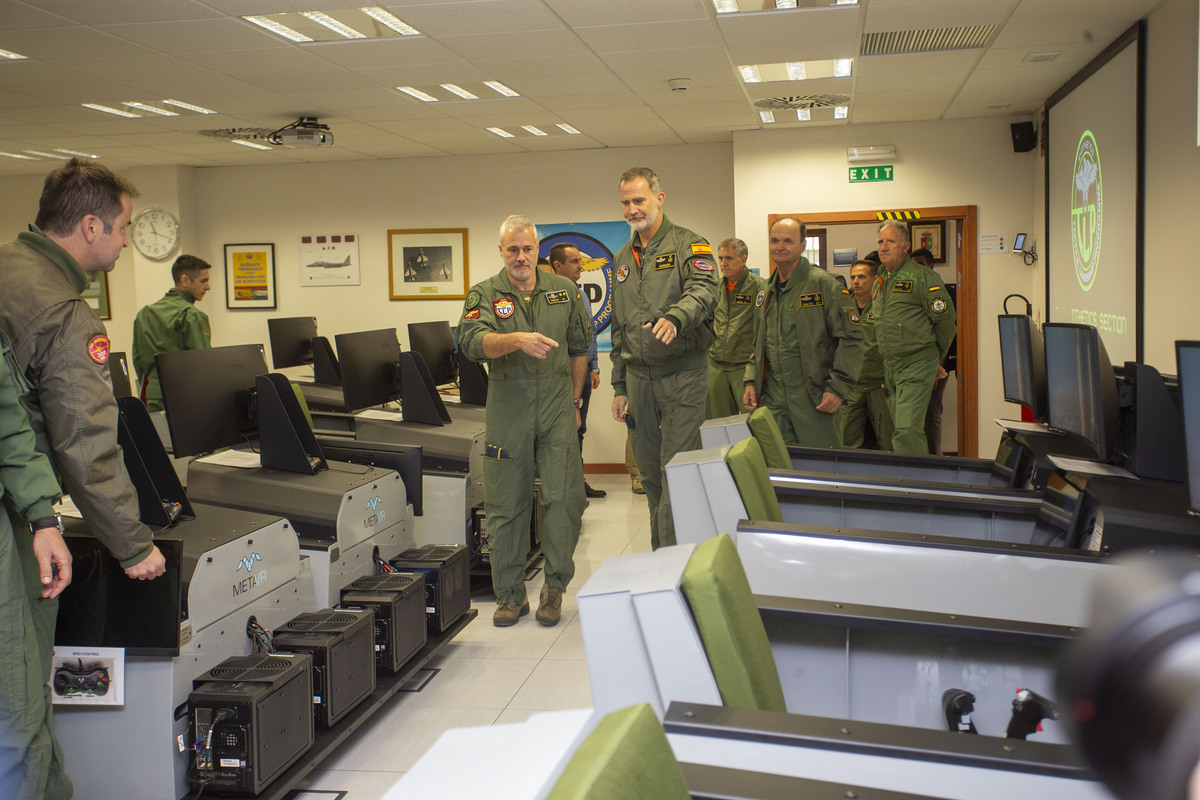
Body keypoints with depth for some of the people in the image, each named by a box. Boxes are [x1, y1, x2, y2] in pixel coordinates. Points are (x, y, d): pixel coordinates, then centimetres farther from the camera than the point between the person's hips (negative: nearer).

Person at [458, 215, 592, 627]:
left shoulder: (564, 290, 10)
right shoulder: (484, 294, 4)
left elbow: (580, 347, 18)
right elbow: (473, 341, -15)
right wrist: (517, 339, -33)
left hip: (556, 404, 1)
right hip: (507, 405, 0)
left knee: (564, 498, -6)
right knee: (507, 505, 4)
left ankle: (554, 587, 10)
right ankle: (510, 594, 16)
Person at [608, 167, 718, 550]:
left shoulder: (689, 245, -3)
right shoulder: (622, 260, 17)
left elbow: (703, 290, -23)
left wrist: (675, 317, -45)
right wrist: (619, 387, 15)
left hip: (682, 374, -6)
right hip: (638, 377, 6)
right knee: (649, 472, 11)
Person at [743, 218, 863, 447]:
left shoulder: (822, 283, -6)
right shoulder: (768, 290, 15)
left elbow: (851, 337, -8)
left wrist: (838, 387, -14)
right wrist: (751, 382, 11)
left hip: (814, 399, -6)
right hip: (774, 400, 6)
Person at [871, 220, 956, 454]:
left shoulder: (922, 276, -8)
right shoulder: (879, 283, 17)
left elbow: (945, 318, -8)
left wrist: (935, 355, 2)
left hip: (916, 367, -8)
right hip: (890, 369, 8)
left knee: (906, 431, -18)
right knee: (903, 429, 13)